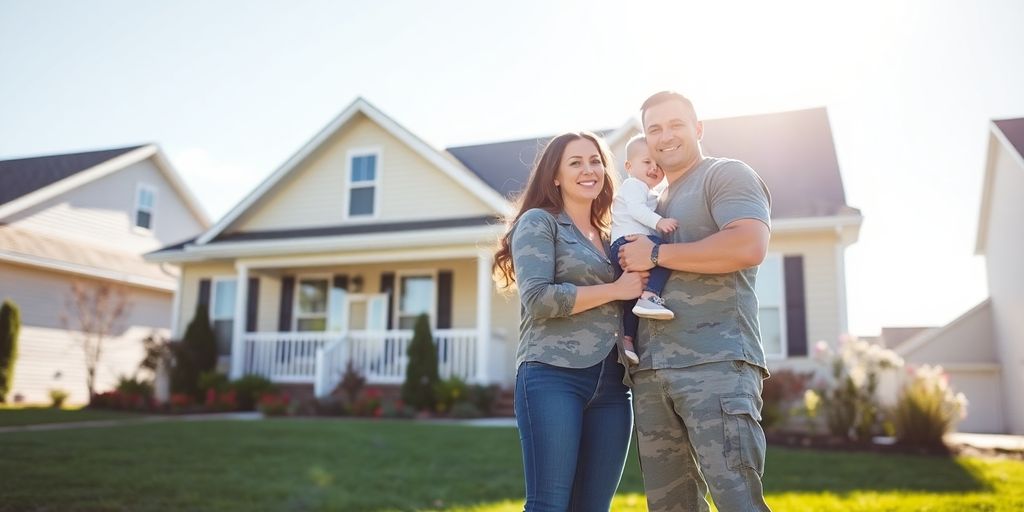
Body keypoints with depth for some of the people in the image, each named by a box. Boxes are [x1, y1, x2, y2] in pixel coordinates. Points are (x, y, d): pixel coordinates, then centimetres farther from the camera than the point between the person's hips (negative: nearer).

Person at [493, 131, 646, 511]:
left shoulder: (610, 237, 22)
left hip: (611, 385, 7)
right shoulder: (538, 221, 3)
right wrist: (615, 290, -7)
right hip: (553, 377, -6)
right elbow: (537, 298, -12)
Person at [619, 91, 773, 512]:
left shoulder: (727, 175, 3)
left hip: (717, 365, -7)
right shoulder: (653, 205, 25)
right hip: (650, 372, 8)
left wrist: (655, 254, -10)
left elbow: (749, 247, -16)